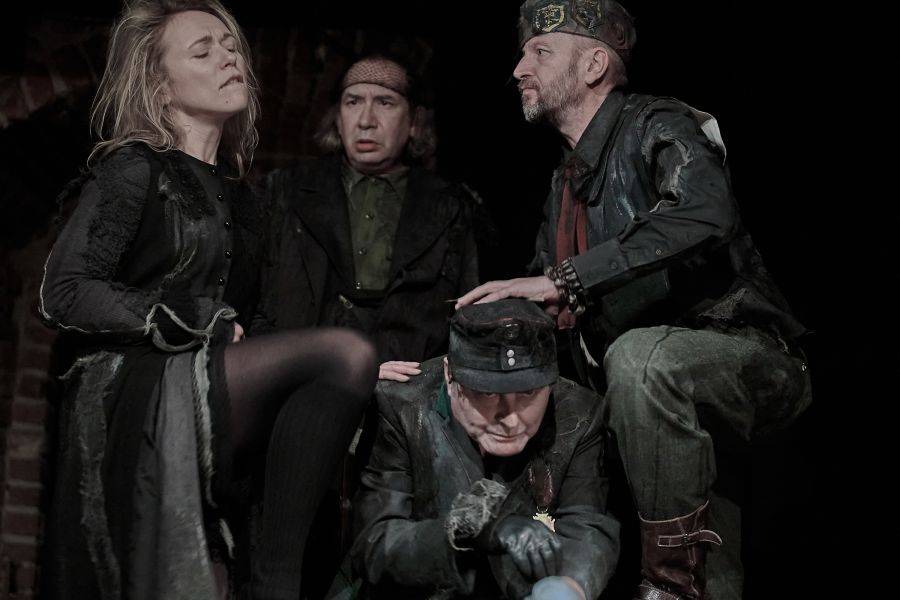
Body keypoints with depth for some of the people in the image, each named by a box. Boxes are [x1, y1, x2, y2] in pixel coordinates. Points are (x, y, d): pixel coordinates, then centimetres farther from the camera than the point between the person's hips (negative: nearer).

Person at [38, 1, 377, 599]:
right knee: (347, 354, -25)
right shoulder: (134, 170, 1)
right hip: (143, 399, -7)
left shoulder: (233, 191, 23)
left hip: (210, 399, 8)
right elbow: (66, 292, -8)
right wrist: (186, 327, -10)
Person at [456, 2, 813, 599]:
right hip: (650, 393, 8)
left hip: (749, 358, -8)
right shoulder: (567, 179, 16)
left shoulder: (658, 127, -10)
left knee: (640, 354, -37)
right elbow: (545, 310, 21)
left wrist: (564, 279, -33)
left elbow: (705, 217, -33)